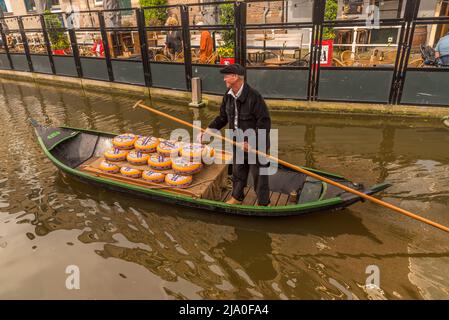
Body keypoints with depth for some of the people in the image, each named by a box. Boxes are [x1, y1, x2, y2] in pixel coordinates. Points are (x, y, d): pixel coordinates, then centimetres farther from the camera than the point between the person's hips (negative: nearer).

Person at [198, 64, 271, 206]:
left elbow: (264, 122, -24)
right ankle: (237, 197, 45)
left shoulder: (254, 96, -25)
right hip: (238, 144, 7)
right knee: (238, 173, 23)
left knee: (258, 175, 8)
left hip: (256, 145, -7)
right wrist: (208, 130, 2)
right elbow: (222, 117, 10)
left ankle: (263, 203, 29)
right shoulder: (228, 96, -1)